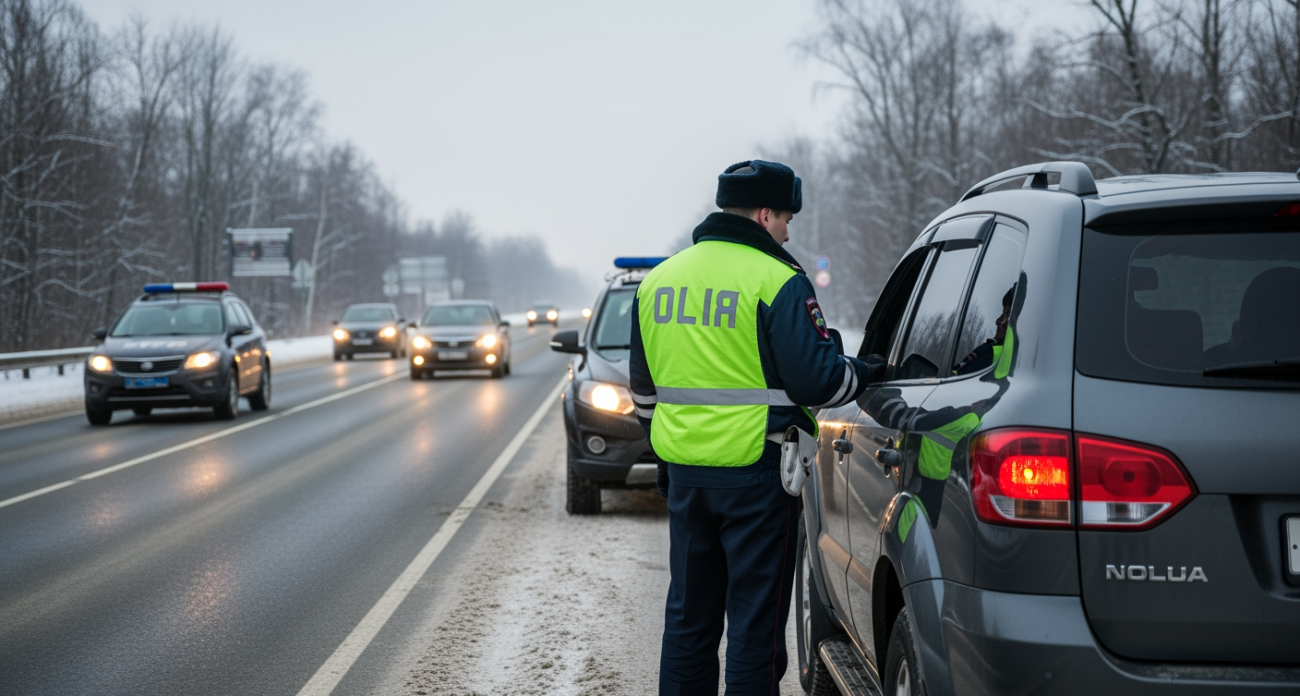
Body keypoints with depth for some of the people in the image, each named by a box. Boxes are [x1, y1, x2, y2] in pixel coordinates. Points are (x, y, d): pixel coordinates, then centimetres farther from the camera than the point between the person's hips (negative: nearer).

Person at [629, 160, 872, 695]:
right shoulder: (777, 280, -12)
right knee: (756, 619, 1)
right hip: (756, 471, -6)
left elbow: (643, 389, 17)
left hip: (685, 472, 6)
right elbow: (816, 379, -14)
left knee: (688, 615, 15)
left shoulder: (658, 280, 10)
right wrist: (860, 374, 6)